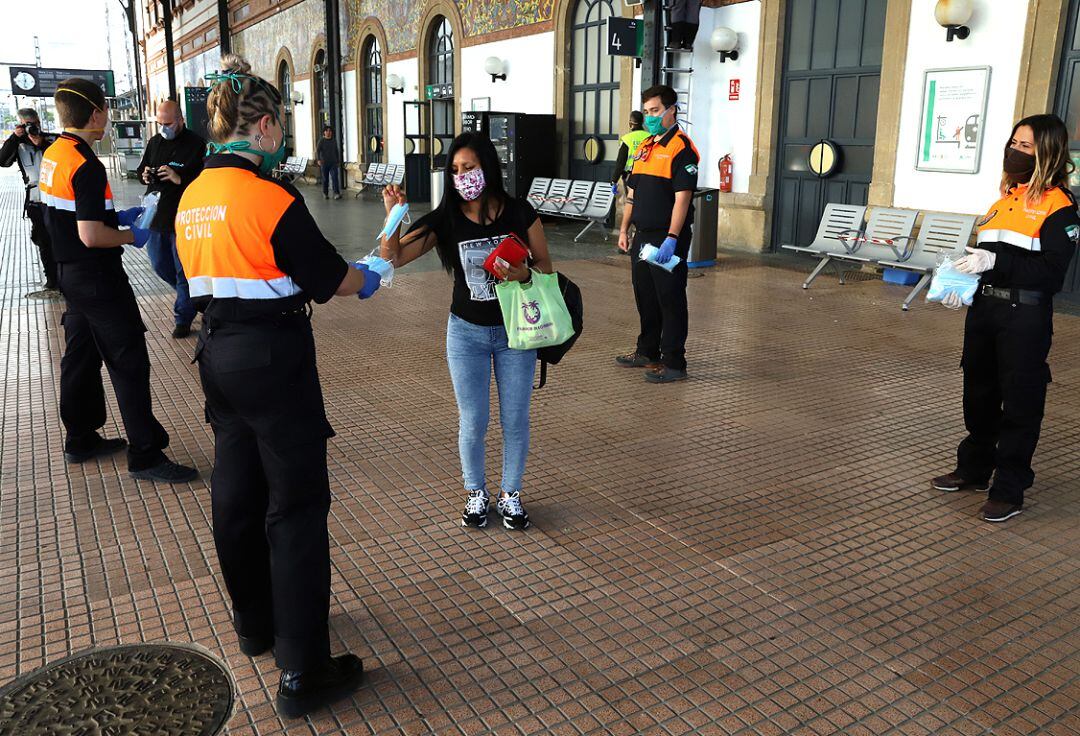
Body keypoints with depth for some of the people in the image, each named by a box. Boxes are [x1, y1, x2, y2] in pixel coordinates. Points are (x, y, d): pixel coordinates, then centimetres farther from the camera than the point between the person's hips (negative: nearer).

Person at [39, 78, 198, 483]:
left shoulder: (53, 154, 8)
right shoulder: (86, 166, -22)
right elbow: (91, 236, -25)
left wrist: (116, 216, 15)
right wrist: (132, 236, -10)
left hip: (70, 272, 10)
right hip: (97, 278, -10)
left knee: (80, 355, 18)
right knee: (129, 362, -5)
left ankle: (81, 439, 30)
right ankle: (146, 454, 0)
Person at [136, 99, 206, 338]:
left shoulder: (196, 144, -10)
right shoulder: (155, 142, 11)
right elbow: (142, 169, 20)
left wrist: (180, 179, -27)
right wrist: (145, 175, -3)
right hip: (156, 216, 7)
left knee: (183, 270, 2)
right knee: (160, 266, 17)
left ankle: (183, 317, 13)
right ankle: (189, 294, 40)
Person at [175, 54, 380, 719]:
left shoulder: (192, 197, 6)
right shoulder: (271, 198, -17)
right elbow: (331, 278, -9)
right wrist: (368, 279, 11)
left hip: (219, 354, 8)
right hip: (274, 359, -8)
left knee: (237, 490, 19)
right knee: (296, 506, -1)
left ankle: (255, 622, 38)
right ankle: (304, 674, 5)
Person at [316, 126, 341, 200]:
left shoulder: (334, 141, 10)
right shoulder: (321, 141, -1)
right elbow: (318, 151, -9)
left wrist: (338, 161, 18)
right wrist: (319, 159, -25)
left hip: (333, 163, 1)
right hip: (324, 163, -1)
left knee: (335, 178, -12)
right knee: (325, 179, 6)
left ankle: (337, 193, -19)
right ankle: (325, 194, 17)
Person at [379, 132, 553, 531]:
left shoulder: (519, 212, -9)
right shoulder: (445, 218, -7)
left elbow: (546, 266, -1)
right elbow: (393, 258, -11)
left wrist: (524, 273, -23)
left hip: (514, 332, 0)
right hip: (467, 333, 1)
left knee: (515, 420, 9)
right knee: (472, 421, 8)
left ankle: (510, 494, 29)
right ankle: (476, 493, 30)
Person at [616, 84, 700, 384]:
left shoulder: (681, 148, -11)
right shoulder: (644, 148, 15)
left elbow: (682, 198, -18)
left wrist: (671, 239, -23)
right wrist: (624, 229, 15)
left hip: (668, 239, -8)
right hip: (643, 236, 9)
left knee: (670, 300, -2)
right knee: (645, 297, 16)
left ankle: (673, 363, 5)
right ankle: (647, 352, 29)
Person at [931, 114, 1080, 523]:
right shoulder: (1005, 197, 13)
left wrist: (995, 261, -25)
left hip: (1025, 316, -7)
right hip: (984, 307, 7)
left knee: (1020, 403, 2)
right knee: (979, 393, 16)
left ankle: (1010, 490, 12)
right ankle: (974, 470, 32)